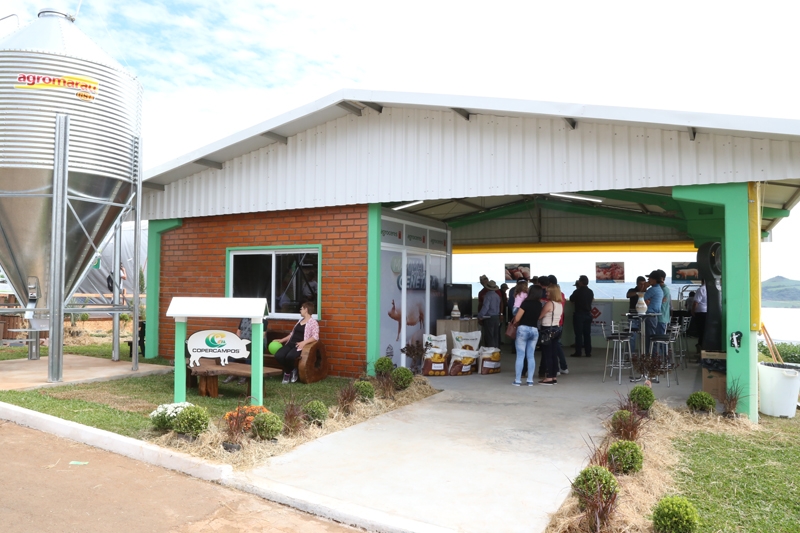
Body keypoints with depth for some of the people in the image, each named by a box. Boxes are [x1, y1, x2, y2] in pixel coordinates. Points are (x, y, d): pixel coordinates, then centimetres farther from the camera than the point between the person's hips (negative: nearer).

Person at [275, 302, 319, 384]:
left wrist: (304, 342, -25)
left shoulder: (313, 322, 0)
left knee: (289, 356, -35)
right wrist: (282, 340, 21)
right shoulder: (300, 321, 25)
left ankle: (288, 372, -2)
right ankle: (289, 371, 1)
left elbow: (315, 337, -13)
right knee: (278, 355, -23)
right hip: (291, 343, 7)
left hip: (300, 345, -7)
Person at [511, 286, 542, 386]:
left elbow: (517, 318, -10)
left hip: (523, 329, -4)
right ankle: (530, 380, 7)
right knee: (531, 356, 9)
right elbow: (539, 317, 12)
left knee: (520, 355, 0)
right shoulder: (539, 304, 6)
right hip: (535, 330, 4)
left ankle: (517, 380, 1)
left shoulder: (526, 303, -9)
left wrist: (514, 323, 9)